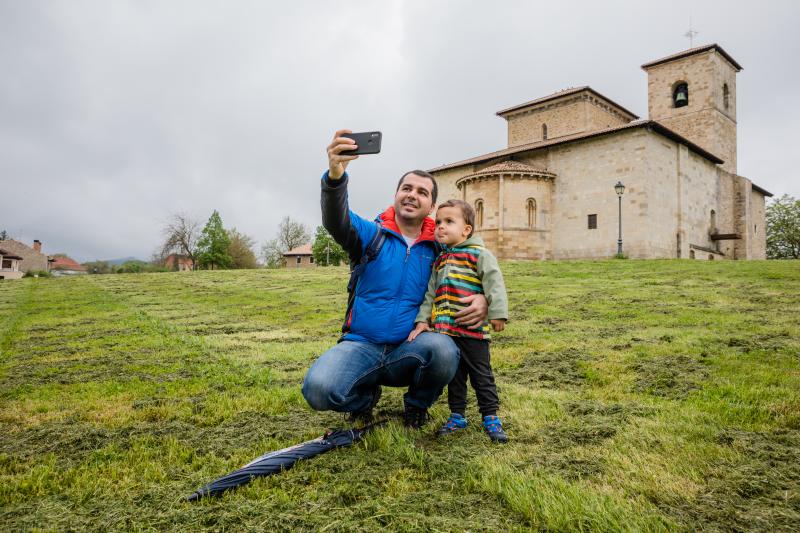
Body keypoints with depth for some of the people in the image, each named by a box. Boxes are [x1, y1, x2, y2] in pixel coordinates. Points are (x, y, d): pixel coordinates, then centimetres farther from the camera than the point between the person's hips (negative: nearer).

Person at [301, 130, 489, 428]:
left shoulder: (438, 249, 7)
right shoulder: (371, 235, 0)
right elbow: (337, 221, -21)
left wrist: (482, 298, -12)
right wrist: (336, 174, -42)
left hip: (411, 351, 1)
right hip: (361, 346, -1)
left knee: (442, 350, -34)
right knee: (318, 389, -30)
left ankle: (417, 404, 3)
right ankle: (365, 395, 8)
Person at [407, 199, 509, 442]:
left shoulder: (479, 254, -6)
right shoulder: (440, 261, 13)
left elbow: (494, 283, -14)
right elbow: (430, 294, 14)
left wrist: (498, 313, -22)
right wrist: (423, 320, 7)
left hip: (473, 331, -6)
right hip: (445, 331, 6)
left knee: (481, 376, 5)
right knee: (454, 375, 16)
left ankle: (490, 417, 17)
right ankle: (457, 416, 28)